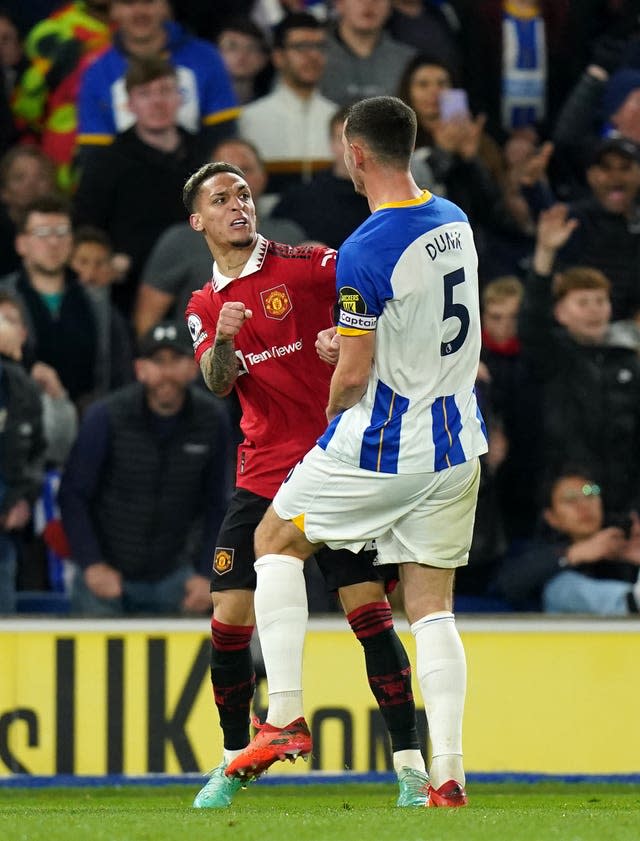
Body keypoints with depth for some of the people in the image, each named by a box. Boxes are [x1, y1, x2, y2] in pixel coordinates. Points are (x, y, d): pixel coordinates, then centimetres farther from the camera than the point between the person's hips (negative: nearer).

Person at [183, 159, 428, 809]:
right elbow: (217, 384, -3)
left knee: (369, 612, -10)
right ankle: (233, 761, 17)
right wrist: (223, 342, -24)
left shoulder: (303, 266, 0)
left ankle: (409, 764, -6)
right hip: (261, 479, 4)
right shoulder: (204, 306, 13)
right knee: (229, 623, 0)